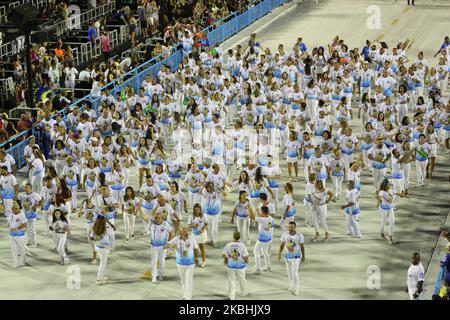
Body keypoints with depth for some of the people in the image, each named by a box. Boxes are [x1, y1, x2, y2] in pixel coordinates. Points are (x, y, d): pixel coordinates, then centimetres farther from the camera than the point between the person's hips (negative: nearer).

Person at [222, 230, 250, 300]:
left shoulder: (228, 245, -11)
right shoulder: (242, 245, -17)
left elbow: (223, 254, -6)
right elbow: (246, 256, -18)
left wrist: (226, 259, 15)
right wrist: (246, 261, 4)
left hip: (231, 265, 1)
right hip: (240, 266, -1)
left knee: (231, 281, 10)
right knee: (242, 280, 20)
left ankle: (231, 296, 7)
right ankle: (244, 292, 40)